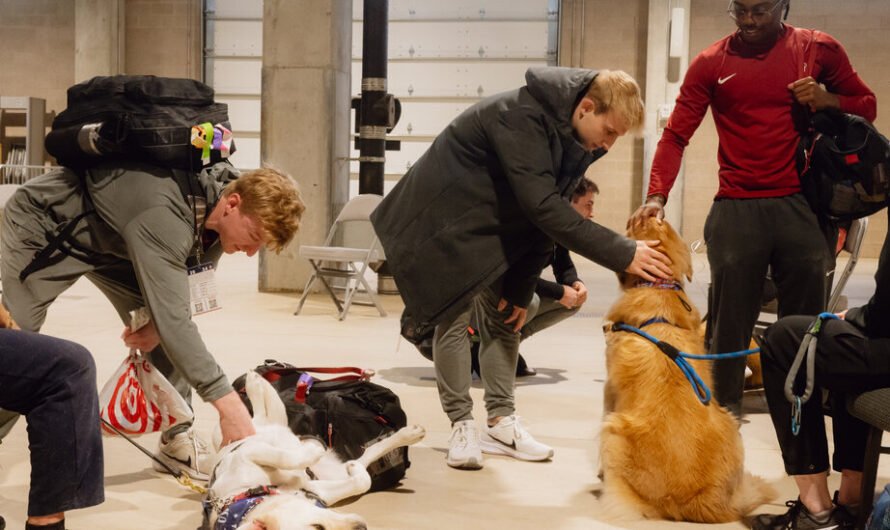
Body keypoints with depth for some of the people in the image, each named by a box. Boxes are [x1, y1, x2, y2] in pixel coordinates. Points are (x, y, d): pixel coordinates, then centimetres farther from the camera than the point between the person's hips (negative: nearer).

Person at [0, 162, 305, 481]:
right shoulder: (163, 215, -43)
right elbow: (172, 318, -47)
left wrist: (158, 324, -20)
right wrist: (226, 401, -48)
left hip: (109, 240, 7)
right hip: (40, 226, -7)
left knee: (164, 332, -5)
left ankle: (176, 438, 2)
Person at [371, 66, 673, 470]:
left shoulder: (576, 139, -7)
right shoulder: (522, 116, -34)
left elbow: (547, 216, -1)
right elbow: (543, 207, -40)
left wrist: (521, 288, -4)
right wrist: (622, 254, -42)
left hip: (493, 223, 8)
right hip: (444, 217, -8)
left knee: (503, 318, 7)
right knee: (454, 317, -8)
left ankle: (501, 424, 13)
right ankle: (461, 427, 1)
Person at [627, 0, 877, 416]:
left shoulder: (819, 50, 3)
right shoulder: (710, 63, 1)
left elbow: (866, 105, 14)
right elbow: (676, 135, -4)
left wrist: (828, 99, -9)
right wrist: (656, 197, -19)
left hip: (800, 207, 1)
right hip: (735, 210, -1)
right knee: (728, 323, -3)